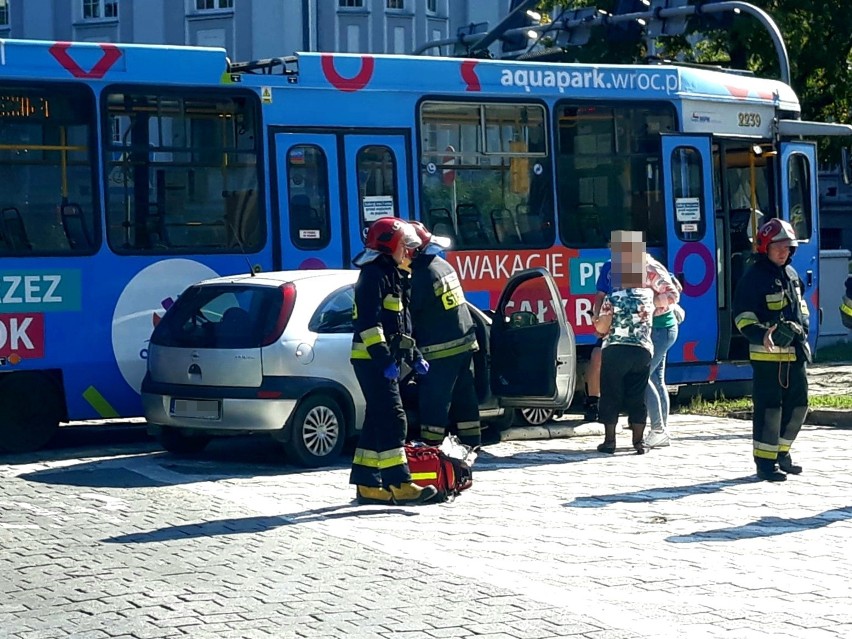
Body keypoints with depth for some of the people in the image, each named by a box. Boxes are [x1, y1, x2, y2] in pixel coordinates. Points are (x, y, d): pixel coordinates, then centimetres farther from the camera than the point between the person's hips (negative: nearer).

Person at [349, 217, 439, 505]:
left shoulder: (390, 275, 21)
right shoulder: (373, 275, -12)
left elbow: (400, 323, 27)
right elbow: (369, 322, -21)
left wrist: (414, 355, 23)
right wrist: (384, 359, -26)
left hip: (384, 360, 10)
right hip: (372, 360, -10)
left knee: (377, 421, 11)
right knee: (392, 420, -13)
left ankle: (367, 484, 14)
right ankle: (399, 484, -15)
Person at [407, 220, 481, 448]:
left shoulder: (421, 276, -18)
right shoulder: (443, 265, 9)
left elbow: (410, 313, -12)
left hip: (441, 349, -9)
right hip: (464, 342, 9)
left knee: (434, 402, -4)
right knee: (464, 397, 15)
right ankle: (471, 444, 22)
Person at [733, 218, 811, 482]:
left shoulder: (791, 275, 14)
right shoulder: (754, 278, -10)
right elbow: (742, 316, -14)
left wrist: (801, 325, 10)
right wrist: (762, 334, -30)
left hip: (795, 352, 8)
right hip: (767, 354, -8)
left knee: (798, 405, 11)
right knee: (769, 407, -6)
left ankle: (781, 453, 26)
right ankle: (765, 461, 2)